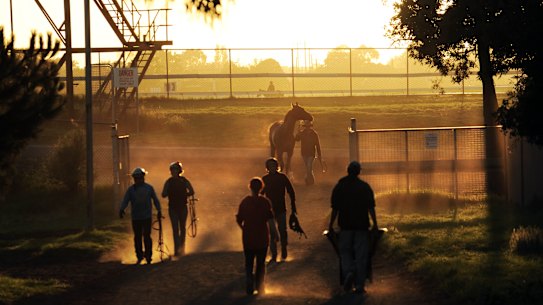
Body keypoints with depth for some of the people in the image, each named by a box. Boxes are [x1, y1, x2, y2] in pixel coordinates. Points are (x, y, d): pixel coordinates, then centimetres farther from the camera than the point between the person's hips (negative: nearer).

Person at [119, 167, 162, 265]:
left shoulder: (149, 188, 4)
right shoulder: (131, 189, 4)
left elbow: (155, 200, 12)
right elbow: (125, 200, -4)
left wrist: (159, 210, 7)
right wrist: (121, 209, -21)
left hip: (147, 217, -1)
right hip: (135, 217, 1)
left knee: (146, 236, -6)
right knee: (137, 237, 5)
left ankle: (148, 256, 5)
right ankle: (139, 256, 17)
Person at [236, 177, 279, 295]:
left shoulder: (245, 202, -3)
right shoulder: (265, 202, -10)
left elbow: (239, 220, 0)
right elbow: (270, 220, -16)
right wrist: (274, 233, -6)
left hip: (248, 237, 1)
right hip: (262, 237, -1)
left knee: (249, 263, 11)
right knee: (261, 263, 13)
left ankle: (250, 287, -4)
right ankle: (259, 288, 14)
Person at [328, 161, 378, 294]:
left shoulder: (339, 187, 0)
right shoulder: (365, 187, 1)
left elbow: (335, 209, -1)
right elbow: (371, 207, -3)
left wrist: (331, 225, 6)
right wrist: (374, 223, 3)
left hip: (345, 225, 0)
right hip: (362, 225, 0)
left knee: (345, 252, 12)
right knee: (361, 255, 3)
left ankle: (348, 272, -16)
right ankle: (359, 285, 1)